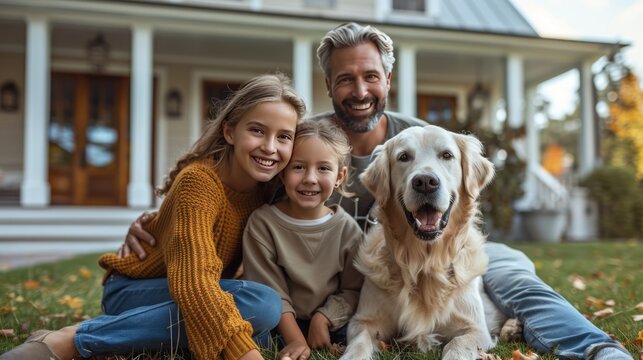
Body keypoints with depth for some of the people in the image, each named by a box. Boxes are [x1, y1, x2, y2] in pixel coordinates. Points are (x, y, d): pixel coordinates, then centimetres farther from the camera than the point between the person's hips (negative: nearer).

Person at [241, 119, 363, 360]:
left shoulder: (347, 228, -4)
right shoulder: (262, 222, -10)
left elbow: (352, 290, 0)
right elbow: (270, 291, -12)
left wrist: (322, 318, -16)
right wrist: (296, 340, -20)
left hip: (332, 325, 1)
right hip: (282, 327, -1)